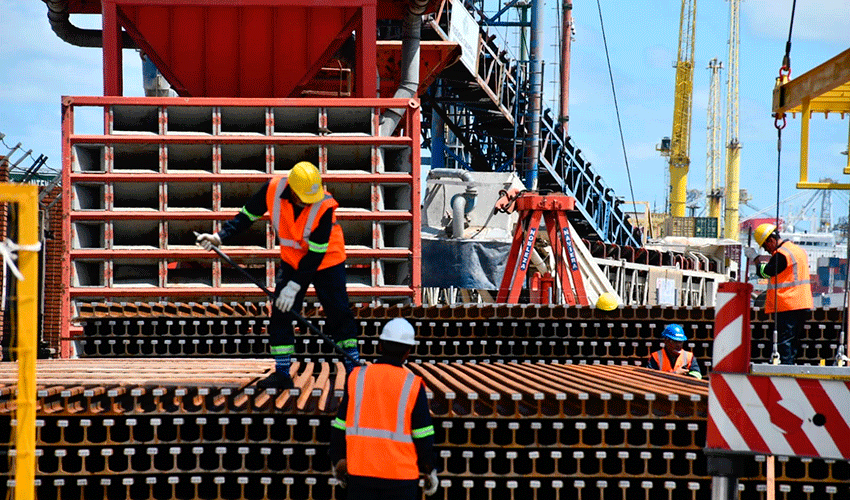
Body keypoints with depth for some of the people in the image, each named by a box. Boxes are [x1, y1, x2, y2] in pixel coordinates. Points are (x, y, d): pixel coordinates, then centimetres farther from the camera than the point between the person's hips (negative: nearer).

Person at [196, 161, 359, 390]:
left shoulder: (324, 206, -31)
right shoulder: (273, 189, -22)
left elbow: (317, 253, -26)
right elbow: (247, 215, -6)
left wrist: (295, 285, -26)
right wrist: (220, 237, -16)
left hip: (326, 261, -3)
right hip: (292, 259, 4)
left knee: (339, 313, -5)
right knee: (281, 314, -3)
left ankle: (354, 368, 9)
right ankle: (282, 373, 5)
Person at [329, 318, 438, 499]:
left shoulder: (357, 377, 0)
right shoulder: (413, 385, -7)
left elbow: (340, 426, 5)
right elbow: (423, 436, -4)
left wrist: (338, 459, 19)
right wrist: (429, 470, 10)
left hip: (360, 472, 2)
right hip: (400, 473, -2)